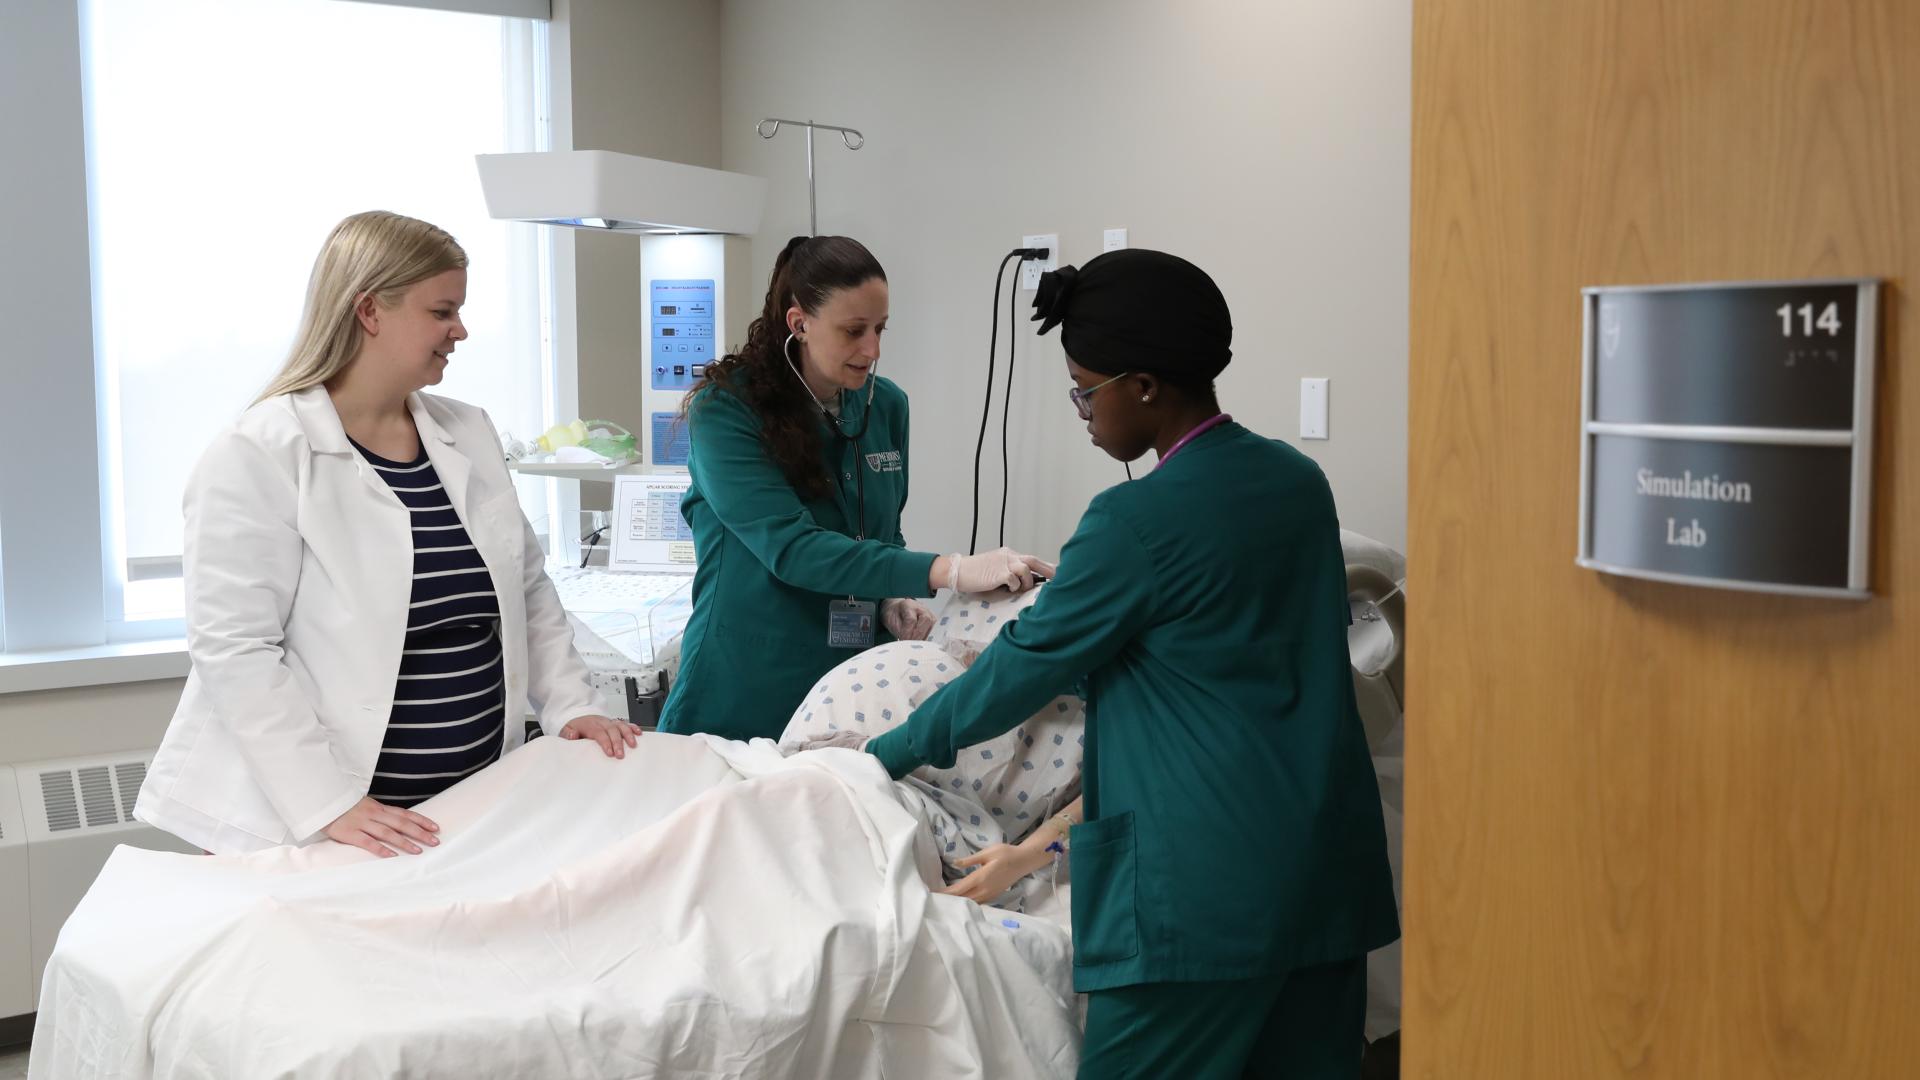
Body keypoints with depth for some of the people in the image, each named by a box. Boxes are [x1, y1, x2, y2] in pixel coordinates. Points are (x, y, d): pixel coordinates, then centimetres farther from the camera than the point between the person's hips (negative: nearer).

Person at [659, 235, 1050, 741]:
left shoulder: (886, 405, 1)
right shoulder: (725, 409, -15)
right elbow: (789, 546, -25)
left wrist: (893, 597, -8)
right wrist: (951, 572, -31)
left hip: (855, 678, 5)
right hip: (747, 694, -4)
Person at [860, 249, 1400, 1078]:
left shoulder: (1139, 521, -16)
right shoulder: (1298, 481, 7)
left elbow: (1026, 666, -6)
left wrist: (895, 750, 9)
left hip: (1204, 886, -8)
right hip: (1331, 868, 8)